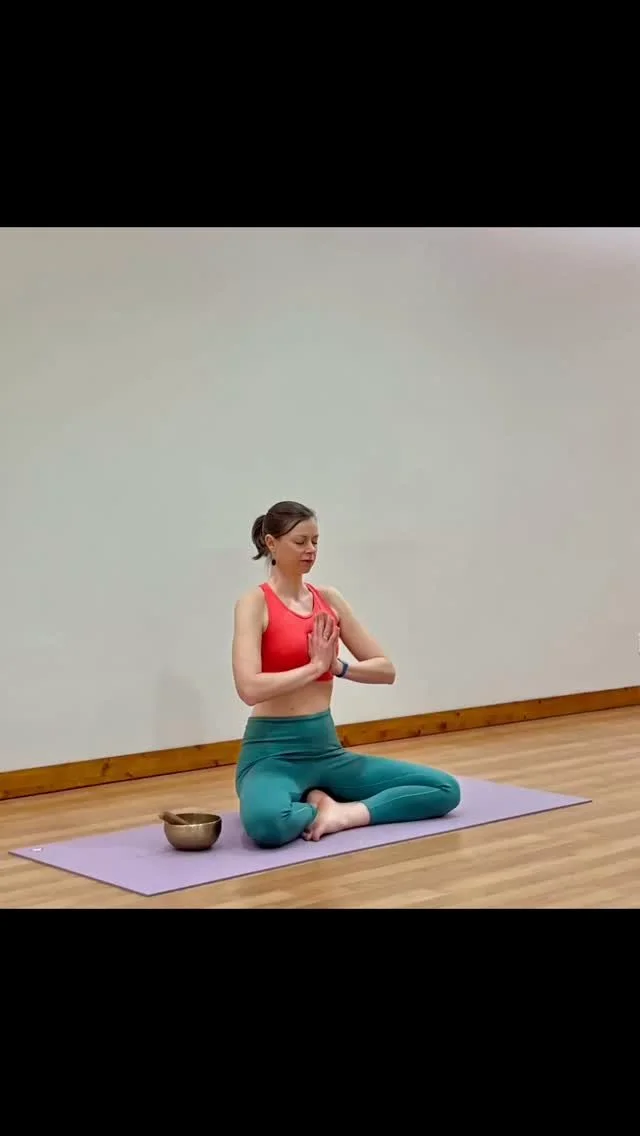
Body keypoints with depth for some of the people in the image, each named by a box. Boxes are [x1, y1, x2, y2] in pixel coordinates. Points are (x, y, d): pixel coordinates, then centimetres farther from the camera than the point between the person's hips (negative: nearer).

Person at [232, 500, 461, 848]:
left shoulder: (329, 600, 9)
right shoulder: (254, 603, -9)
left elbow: (386, 669, 9)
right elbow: (250, 689, -24)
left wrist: (337, 666, -10)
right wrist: (315, 665, -15)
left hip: (327, 750, 6)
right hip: (273, 752, -6)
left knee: (446, 789, -3)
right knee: (266, 823, -41)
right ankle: (320, 804, -10)